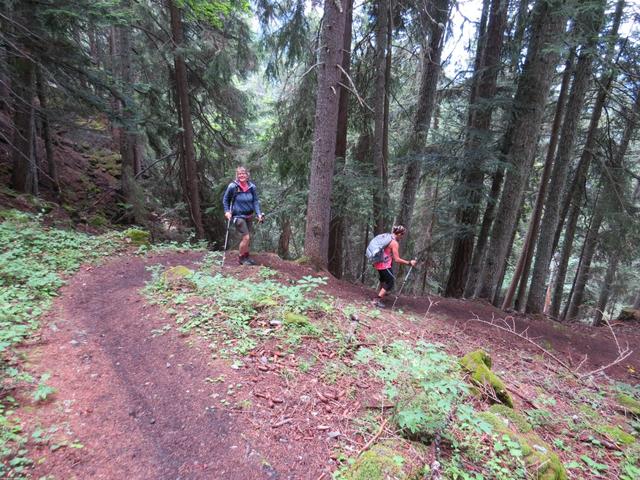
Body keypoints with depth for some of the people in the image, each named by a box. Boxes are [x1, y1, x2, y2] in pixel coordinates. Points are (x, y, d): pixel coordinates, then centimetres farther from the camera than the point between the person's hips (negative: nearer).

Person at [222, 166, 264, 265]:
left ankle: (246, 256, 35)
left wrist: (258, 213, -10)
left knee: (248, 238, 15)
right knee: (246, 237, -11)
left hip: (249, 215, 5)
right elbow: (225, 200, 0)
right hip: (238, 216, -5)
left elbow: (255, 201, 0)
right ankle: (241, 257, 11)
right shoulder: (232, 186, -13)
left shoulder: (252, 187, -5)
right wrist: (227, 211, -8)